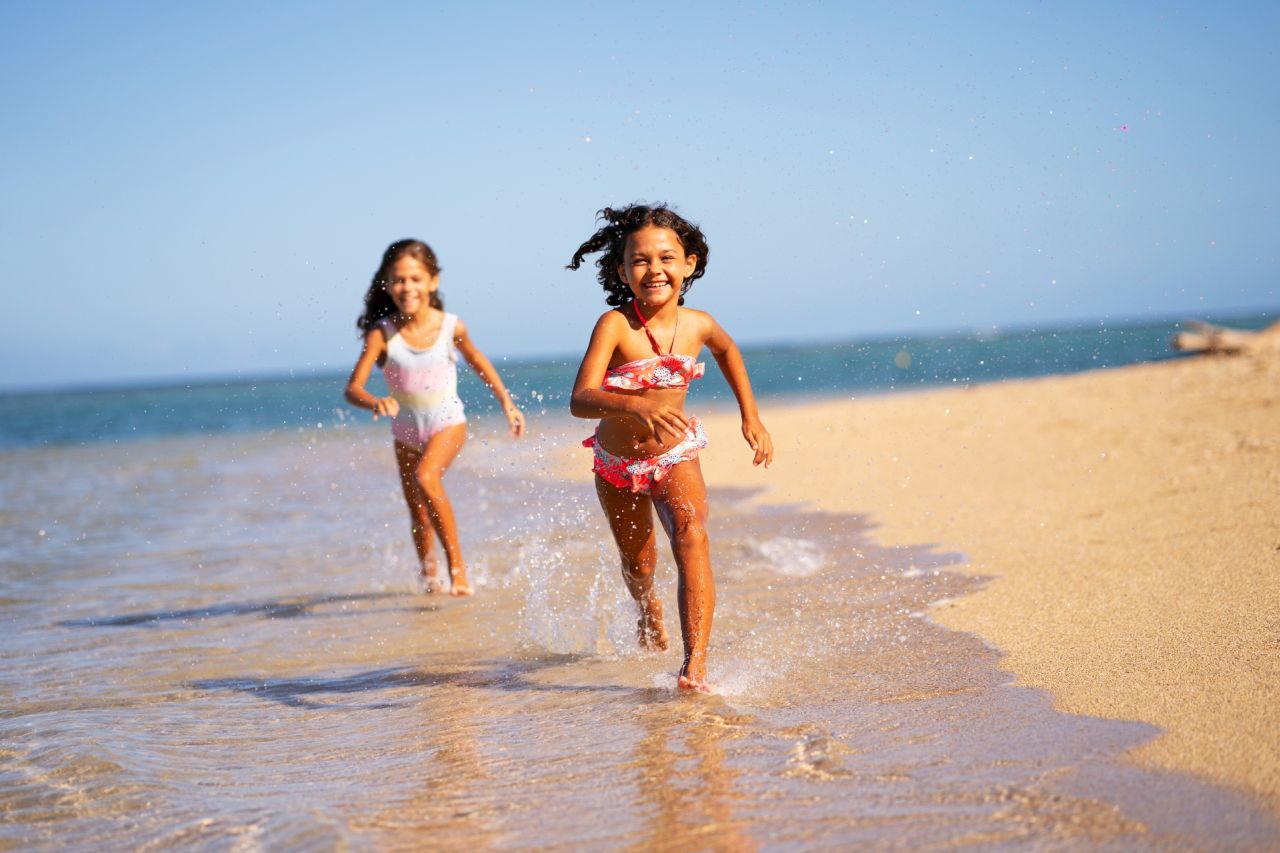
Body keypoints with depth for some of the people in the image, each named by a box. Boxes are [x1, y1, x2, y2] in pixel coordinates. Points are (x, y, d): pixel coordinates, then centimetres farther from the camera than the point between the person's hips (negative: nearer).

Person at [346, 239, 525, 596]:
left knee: (425, 476, -30)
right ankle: (430, 575, 39)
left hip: (447, 422, -2)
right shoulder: (382, 333, -20)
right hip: (407, 429, 2)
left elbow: (476, 360, 5)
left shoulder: (451, 326, -16)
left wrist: (507, 403, 9)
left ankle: (457, 565, -20)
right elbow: (352, 388, -25)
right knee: (417, 510, 14)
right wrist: (375, 403, -47)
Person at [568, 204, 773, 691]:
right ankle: (648, 609, 57)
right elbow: (580, 400, -38)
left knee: (691, 536, -27)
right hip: (617, 465, 0)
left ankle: (695, 665, -31)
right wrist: (636, 405, -56)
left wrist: (751, 416, 11)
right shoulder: (615, 325, -26)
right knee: (637, 564, 20)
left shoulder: (697, 324, -14)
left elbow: (726, 349, 13)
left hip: (676, 456, 1)